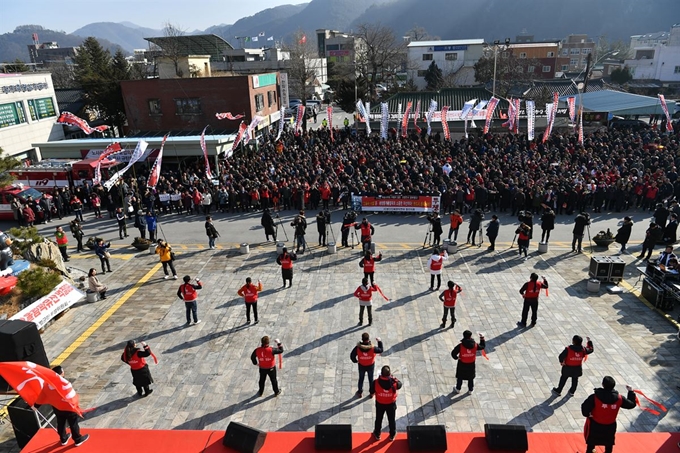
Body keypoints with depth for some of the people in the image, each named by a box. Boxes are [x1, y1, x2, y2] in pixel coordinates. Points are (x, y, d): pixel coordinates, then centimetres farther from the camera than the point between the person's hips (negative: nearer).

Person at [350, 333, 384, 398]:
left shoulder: (358, 348, -29)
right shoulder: (372, 348, -30)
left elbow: (352, 356, -17)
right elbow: (381, 350, -13)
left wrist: (356, 361, 2)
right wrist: (379, 341, -2)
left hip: (361, 366, 0)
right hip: (371, 366, 0)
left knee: (361, 379, 24)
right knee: (371, 379, 24)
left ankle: (360, 392, 43)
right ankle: (372, 392, 43)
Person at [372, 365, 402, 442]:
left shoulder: (376, 382, -32)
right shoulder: (394, 383, -32)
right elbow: (400, 384, -8)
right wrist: (394, 378, 2)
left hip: (380, 404, 0)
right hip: (391, 404, 0)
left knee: (378, 419, 26)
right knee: (392, 420, 25)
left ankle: (377, 434, 47)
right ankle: (392, 435, 47)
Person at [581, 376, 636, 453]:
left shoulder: (595, 397, -30)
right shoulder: (619, 399, -19)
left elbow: (585, 407, -28)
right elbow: (631, 404, -1)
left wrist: (587, 414, -4)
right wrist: (631, 392, 12)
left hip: (595, 425, -2)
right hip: (610, 426, 2)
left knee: (591, 442, 21)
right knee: (609, 444, 28)